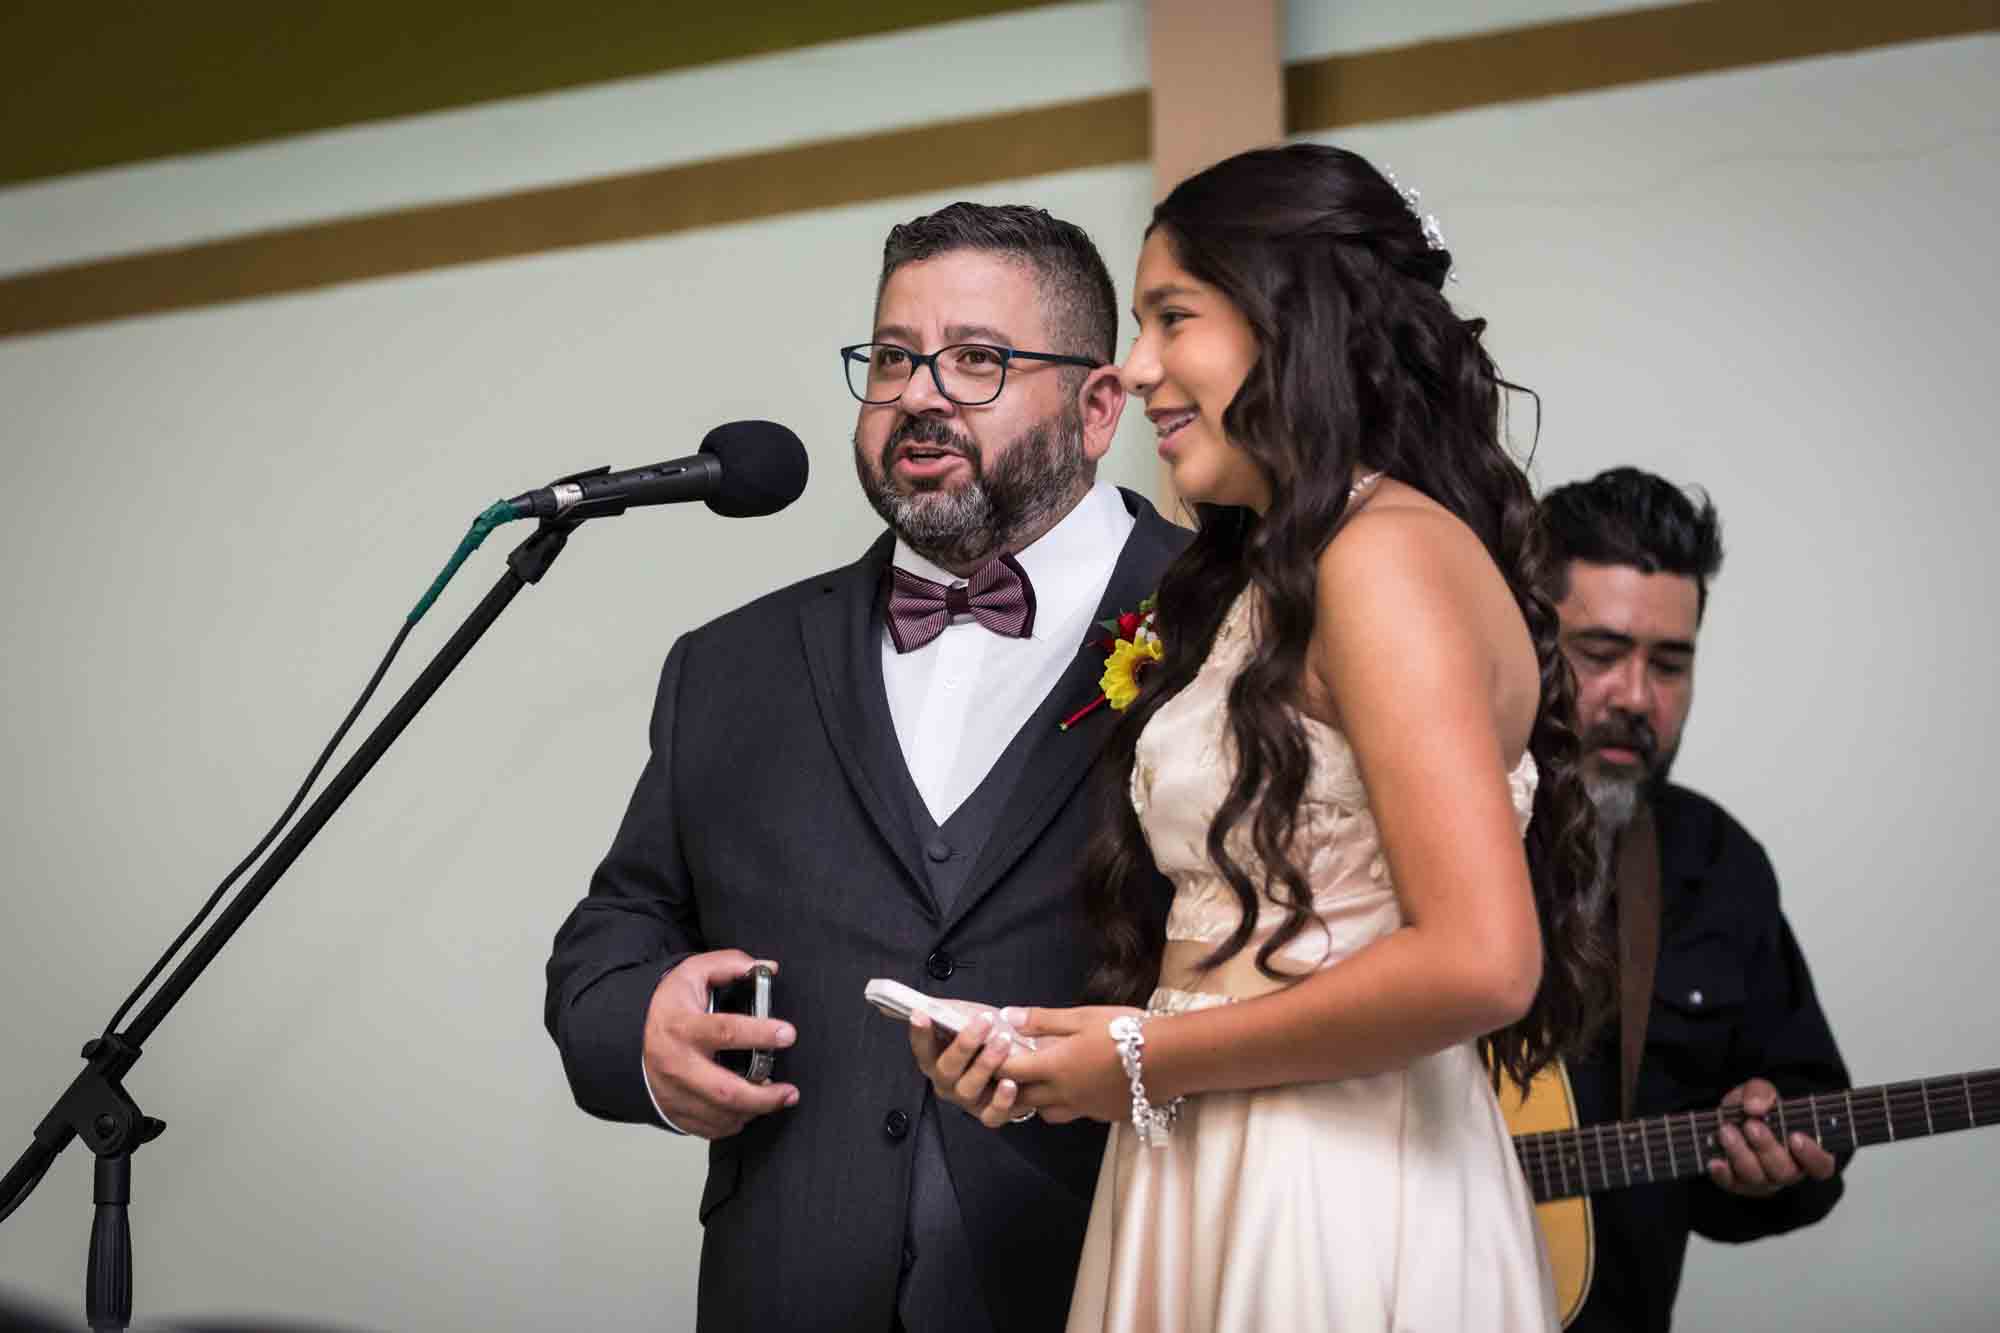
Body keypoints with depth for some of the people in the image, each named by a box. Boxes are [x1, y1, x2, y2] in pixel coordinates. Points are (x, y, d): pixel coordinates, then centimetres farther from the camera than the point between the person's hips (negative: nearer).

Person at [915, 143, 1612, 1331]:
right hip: (1216, 1191, 9)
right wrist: (1057, 1059, 0)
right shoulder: (1265, 579, 16)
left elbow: (1478, 962, -23)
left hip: (1339, 1211, -9)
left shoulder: (1388, 552, -13)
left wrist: (1150, 1062, -14)